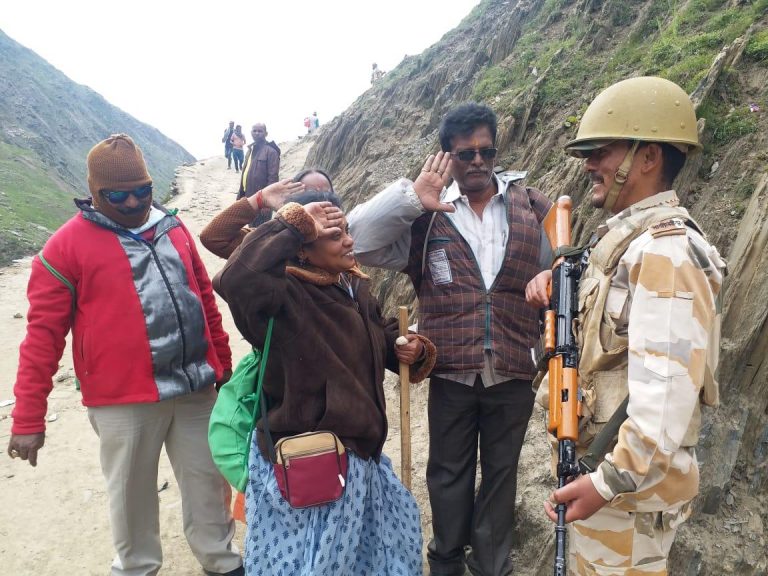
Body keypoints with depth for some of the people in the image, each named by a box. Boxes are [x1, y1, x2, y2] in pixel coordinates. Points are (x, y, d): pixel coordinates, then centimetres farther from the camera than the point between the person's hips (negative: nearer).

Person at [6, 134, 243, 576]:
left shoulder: (173, 228, 8)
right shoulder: (68, 245, -7)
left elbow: (205, 300, 13)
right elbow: (43, 335, -8)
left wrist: (223, 366, 15)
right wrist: (29, 418, -8)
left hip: (196, 387, 4)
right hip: (123, 399, -4)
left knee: (209, 481, 16)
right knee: (132, 493, 14)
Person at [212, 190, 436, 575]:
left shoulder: (355, 287, 4)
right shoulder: (285, 295, -22)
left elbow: (381, 340, 20)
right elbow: (235, 279, -45)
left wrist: (413, 351, -2)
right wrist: (294, 224, -36)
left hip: (355, 451, 9)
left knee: (389, 536, 28)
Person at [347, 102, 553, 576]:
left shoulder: (532, 206, 4)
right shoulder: (425, 215, -1)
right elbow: (358, 241, -11)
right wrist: (411, 197, -19)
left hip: (514, 369, 1)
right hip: (452, 371, -1)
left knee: (502, 470, 17)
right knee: (450, 470, 16)